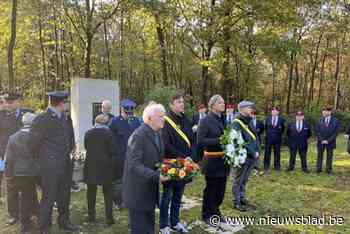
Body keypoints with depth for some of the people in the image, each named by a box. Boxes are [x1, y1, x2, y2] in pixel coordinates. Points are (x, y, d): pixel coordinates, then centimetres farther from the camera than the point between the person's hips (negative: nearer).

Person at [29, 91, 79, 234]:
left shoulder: (65, 118, 7)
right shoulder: (42, 119, -14)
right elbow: (34, 141, -10)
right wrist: (41, 157, 1)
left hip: (66, 165, 7)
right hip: (50, 166, -7)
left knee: (64, 196, 18)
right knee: (48, 198, 5)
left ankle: (64, 222, 35)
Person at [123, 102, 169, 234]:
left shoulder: (157, 134, 8)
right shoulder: (138, 135, -19)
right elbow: (135, 164, -25)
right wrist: (156, 176, -32)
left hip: (151, 190, 8)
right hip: (138, 191, -8)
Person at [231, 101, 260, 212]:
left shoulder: (249, 122, 12)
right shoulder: (237, 123, -15)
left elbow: (255, 138, 14)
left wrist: (257, 151, 1)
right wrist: (253, 153, -17)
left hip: (251, 157, 8)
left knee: (244, 180, 18)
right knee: (238, 180, 5)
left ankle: (242, 198, 31)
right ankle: (237, 202, 15)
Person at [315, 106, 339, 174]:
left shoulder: (335, 121, -2)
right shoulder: (319, 120, 3)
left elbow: (335, 132, -6)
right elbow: (317, 131, 1)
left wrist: (328, 140, -12)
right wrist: (321, 140, -10)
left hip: (330, 142, -1)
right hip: (321, 141, 2)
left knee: (329, 156, 7)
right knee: (319, 155, 6)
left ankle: (329, 169, 16)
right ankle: (318, 169, 13)